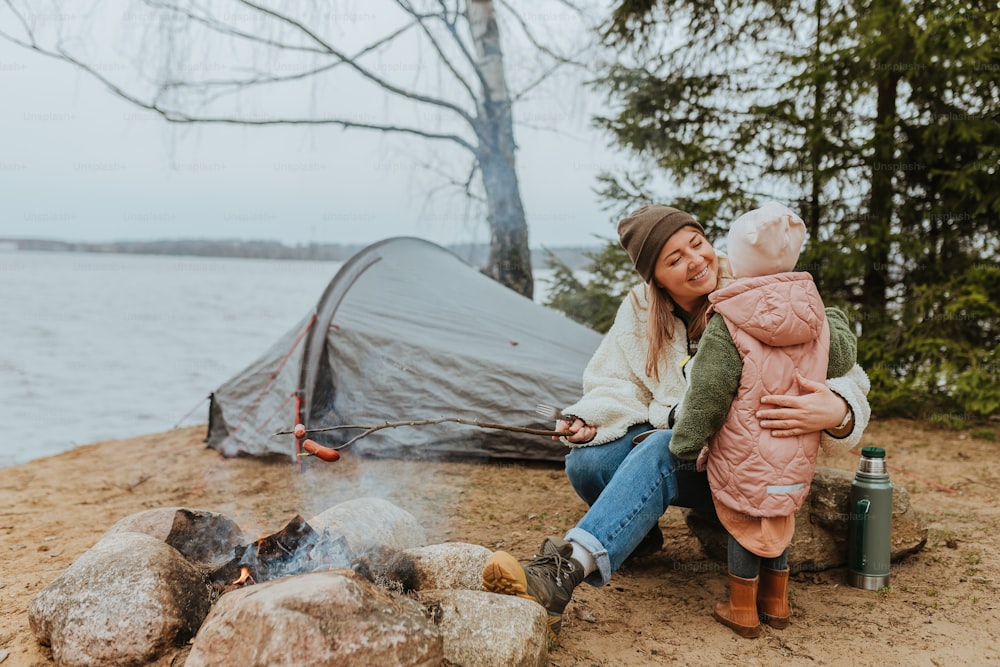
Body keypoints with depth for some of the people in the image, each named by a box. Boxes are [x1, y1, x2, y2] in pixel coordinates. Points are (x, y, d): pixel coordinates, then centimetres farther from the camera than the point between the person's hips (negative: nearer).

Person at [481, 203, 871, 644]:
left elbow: (843, 375, -17)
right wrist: (590, 419, -23)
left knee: (661, 450, -36)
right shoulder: (640, 309, -2)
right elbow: (619, 385, 1)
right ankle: (637, 530, 9)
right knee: (585, 462, -25)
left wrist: (838, 411, -42)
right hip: (663, 439, 4)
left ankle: (563, 572, -48)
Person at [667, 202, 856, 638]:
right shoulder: (817, 318, 1)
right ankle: (776, 603, 32)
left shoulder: (726, 324, -16)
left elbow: (708, 393, -15)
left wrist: (685, 442, -4)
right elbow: (842, 358, 17)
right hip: (796, 455, 6)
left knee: (744, 524, 8)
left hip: (744, 453, -5)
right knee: (778, 521, 20)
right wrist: (834, 319, 36)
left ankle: (742, 610, 20)